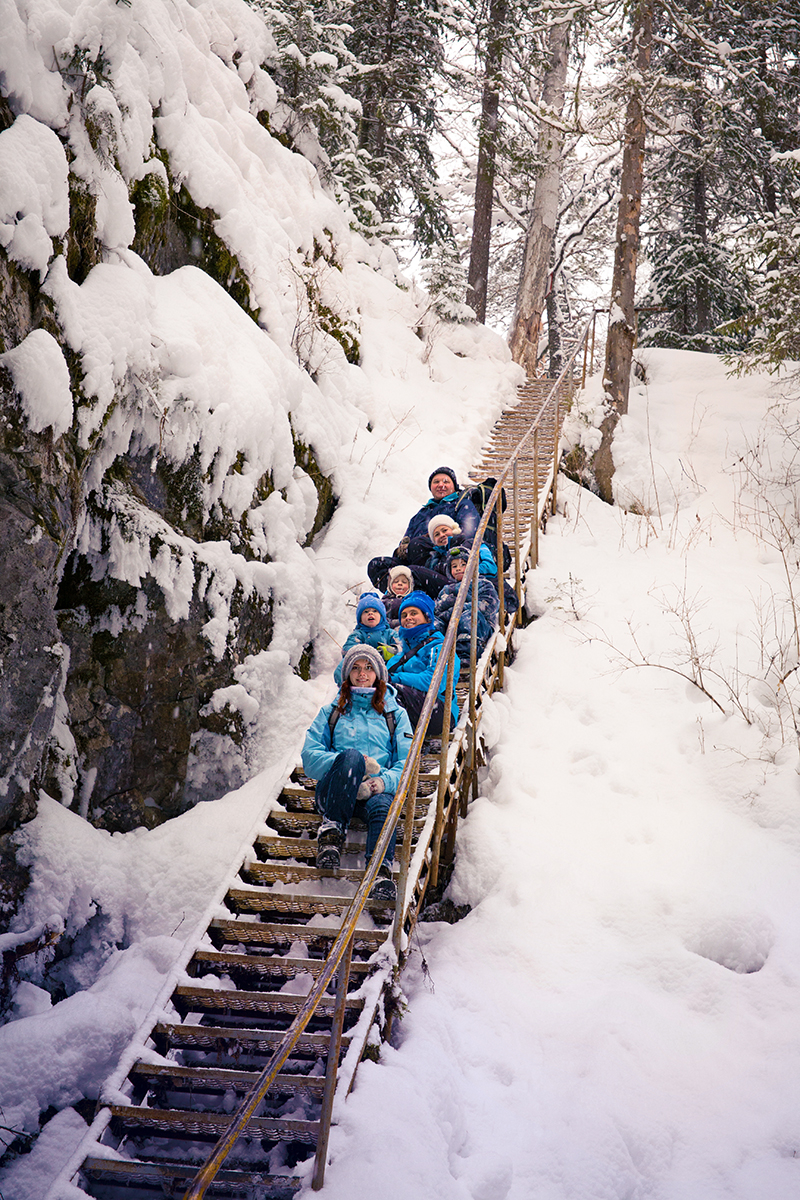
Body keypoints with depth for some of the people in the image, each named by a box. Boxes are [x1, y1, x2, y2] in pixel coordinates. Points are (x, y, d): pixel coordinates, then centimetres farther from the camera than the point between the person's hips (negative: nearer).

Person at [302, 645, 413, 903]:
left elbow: (407, 763, 9)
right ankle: (332, 829, -32)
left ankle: (381, 872, -60)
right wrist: (349, 764, -11)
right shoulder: (330, 712, 22)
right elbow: (310, 757, 8)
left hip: (377, 788, 0)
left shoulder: (395, 714, 22)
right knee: (351, 755, -34)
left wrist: (385, 781, -14)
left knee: (381, 806, -38)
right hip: (334, 790, 0)